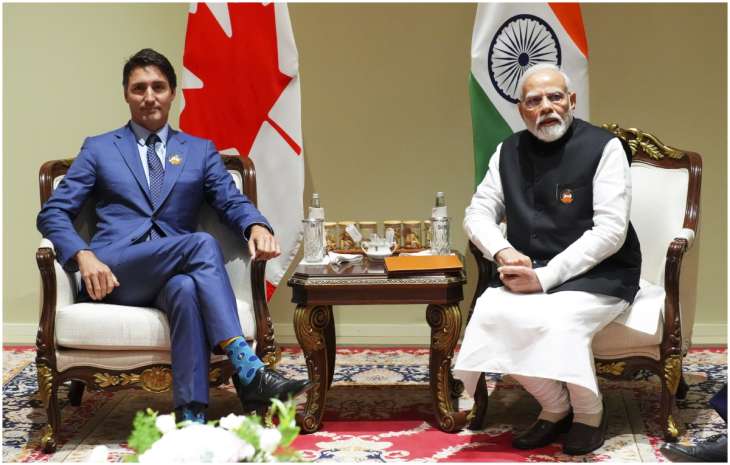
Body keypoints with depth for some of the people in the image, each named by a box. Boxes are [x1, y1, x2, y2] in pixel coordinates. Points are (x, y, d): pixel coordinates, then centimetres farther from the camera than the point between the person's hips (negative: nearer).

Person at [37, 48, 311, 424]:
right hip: (112, 275, -1)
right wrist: (83, 256, -12)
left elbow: (232, 202, 9)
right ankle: (247, 370, -41)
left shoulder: (201, 151, 22)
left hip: (171, 276, 2)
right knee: (202, 244, -31)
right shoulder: (98, 149, 18)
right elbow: (53, 213, 10)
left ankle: (191, 419, -45)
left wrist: (257, 226, -16)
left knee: (186, 289, -39)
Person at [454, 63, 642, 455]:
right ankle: (555, 407, -4)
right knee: (490, 314, -25)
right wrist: (504, 253, -14)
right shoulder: (509, 151, 7)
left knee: (559, 320, -34)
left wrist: (545, 277, -22)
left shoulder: (603, 147, -9)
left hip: (598, 274, -5)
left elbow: (611, 231, -16)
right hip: (530, 271, 5)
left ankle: (589, 413, -4)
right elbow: (478, 213, 9)